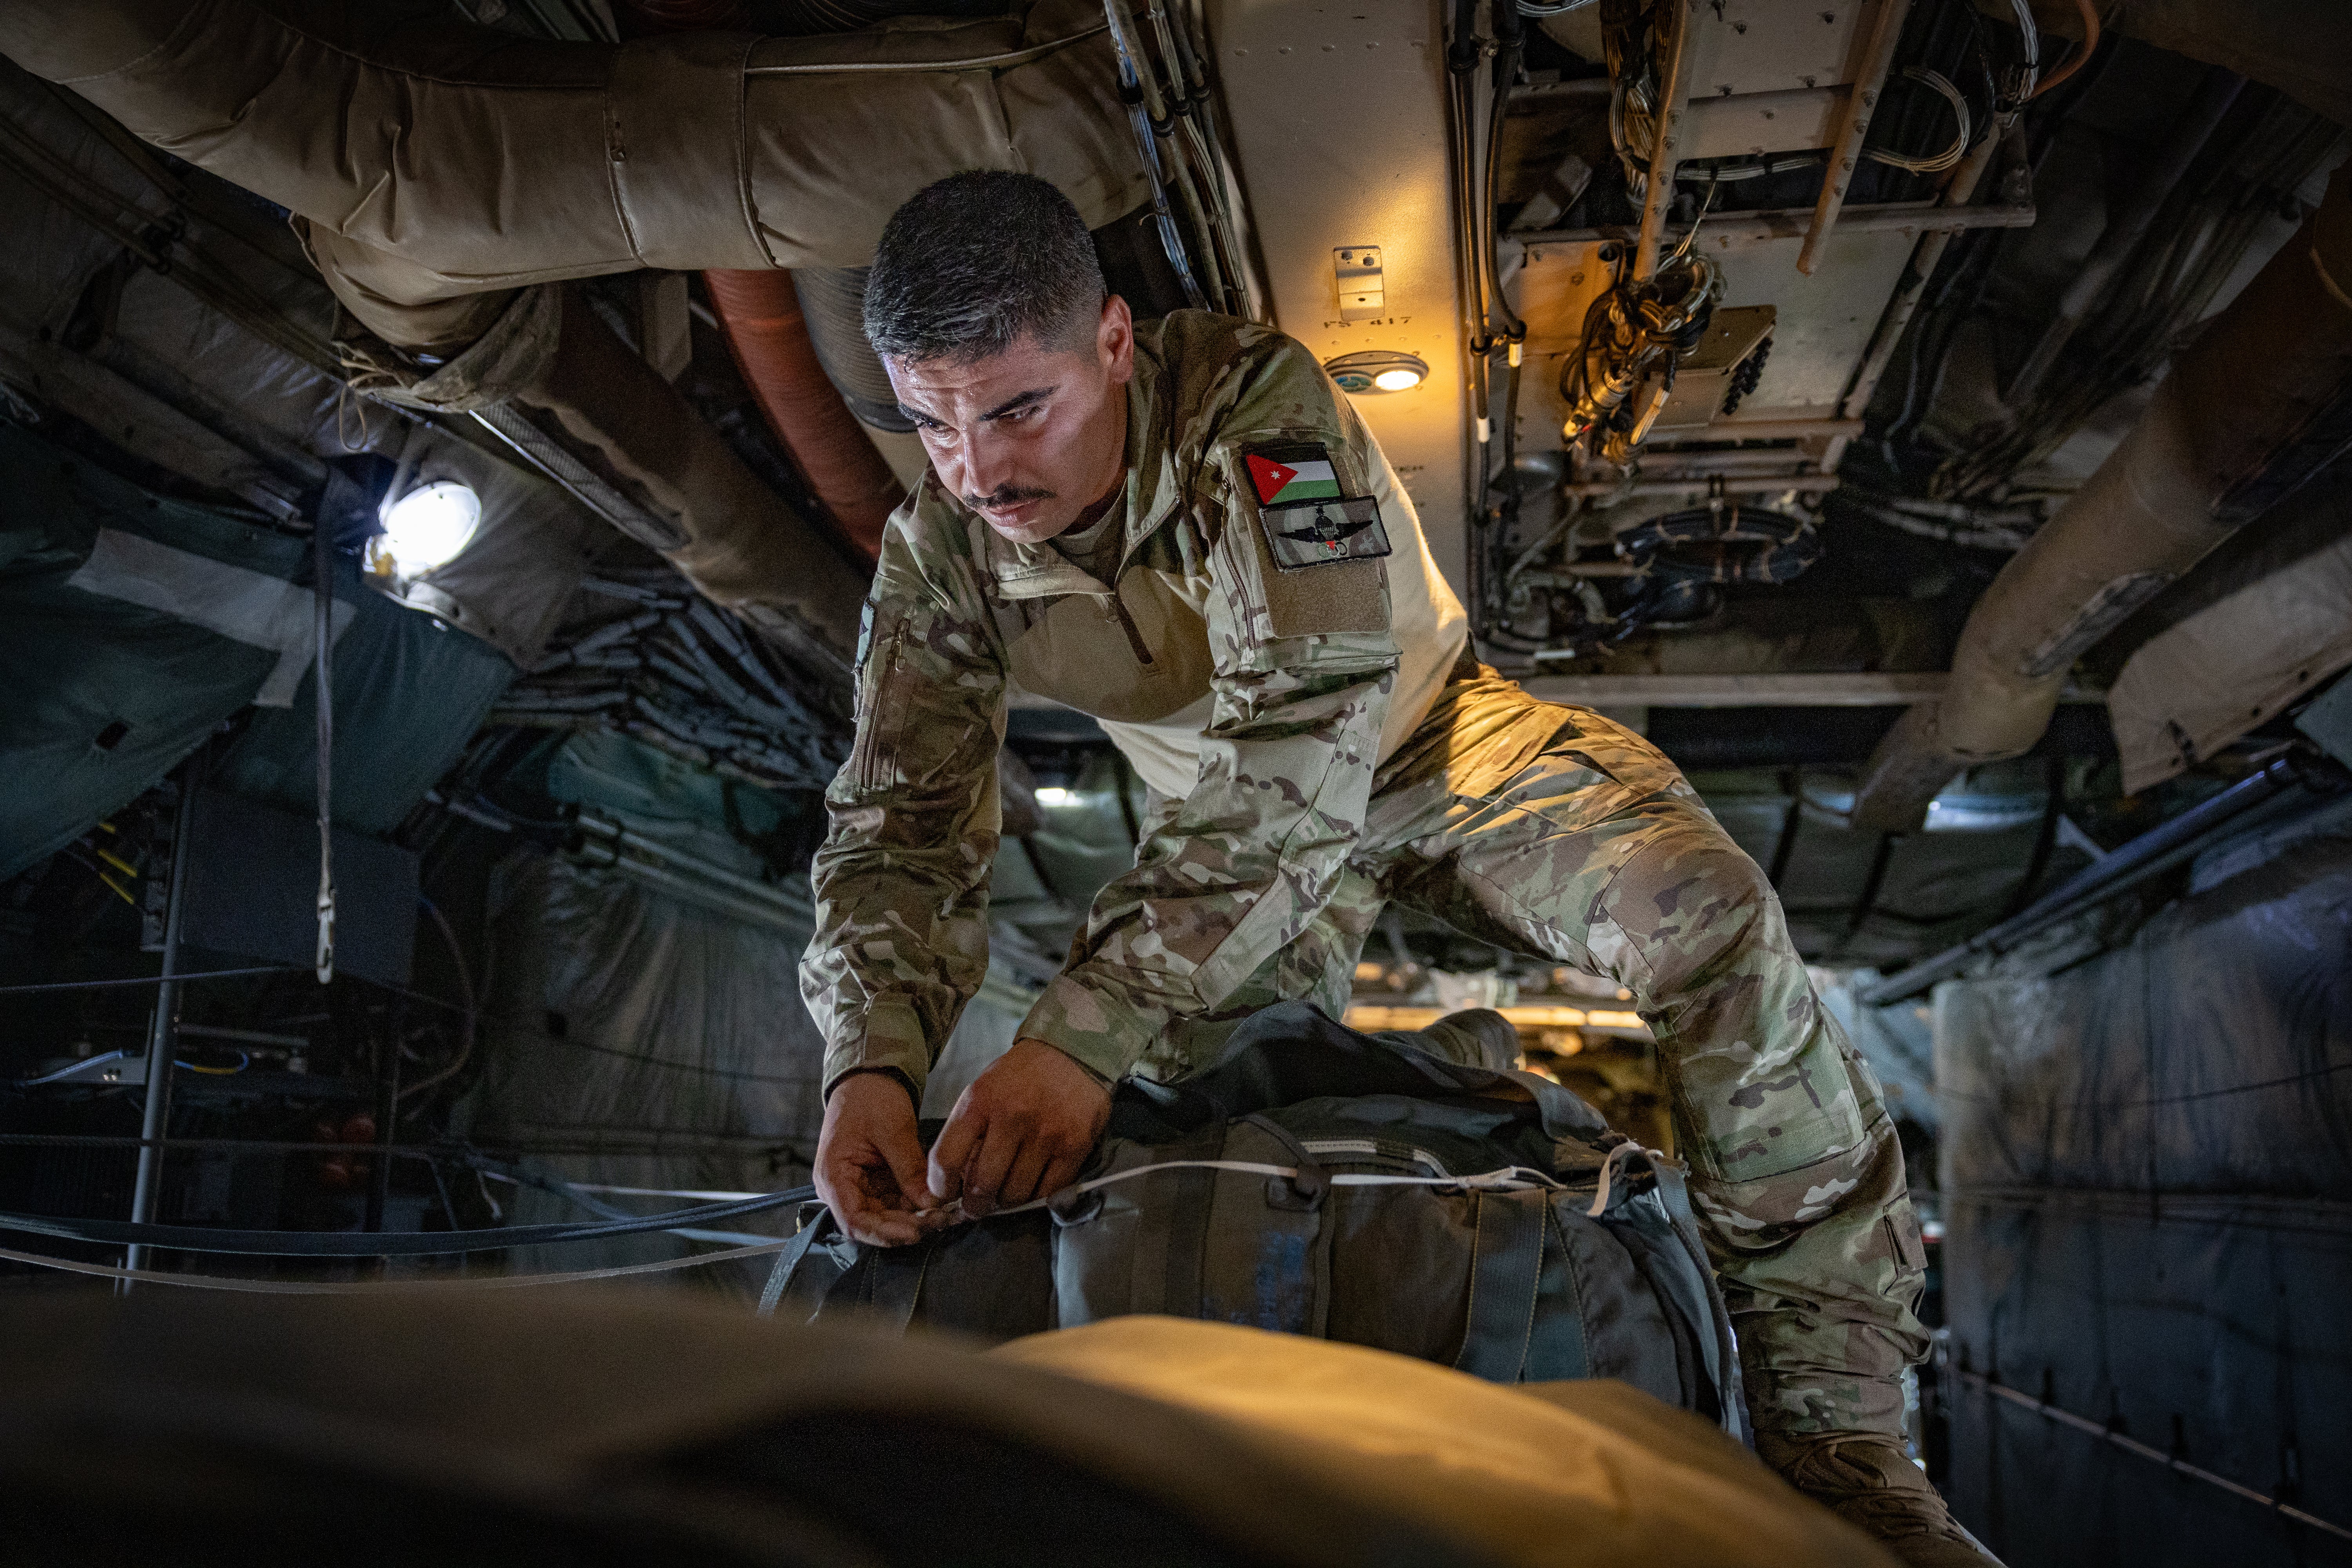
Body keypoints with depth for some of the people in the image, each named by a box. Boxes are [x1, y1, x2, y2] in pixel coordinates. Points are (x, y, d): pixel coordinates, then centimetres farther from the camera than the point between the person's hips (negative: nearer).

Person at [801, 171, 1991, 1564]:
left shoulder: (1256, 404, -31)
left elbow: (1305, 744, -41)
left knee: (1699, 908, -30)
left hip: (1430, 741, -4)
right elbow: (901, 828, -16)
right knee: (1076, 1126, -16)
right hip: (1234, 833, 4)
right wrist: (870, 1064, -38)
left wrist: (1089, 1032, -49)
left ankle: (1836, 1423, -22)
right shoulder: (940, 556, -15)